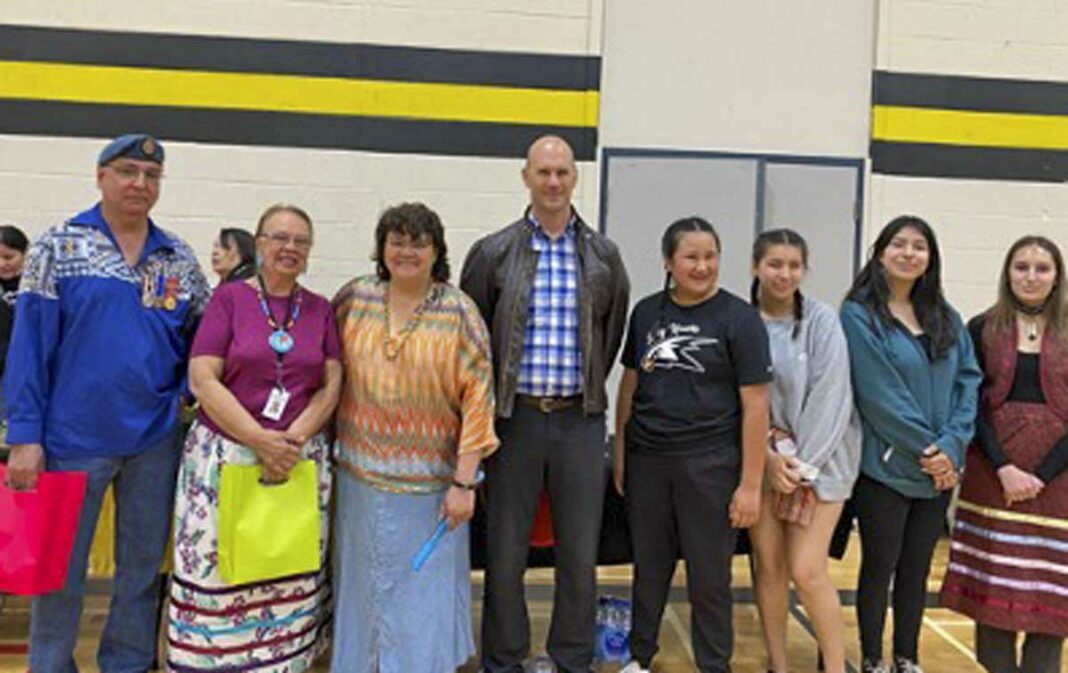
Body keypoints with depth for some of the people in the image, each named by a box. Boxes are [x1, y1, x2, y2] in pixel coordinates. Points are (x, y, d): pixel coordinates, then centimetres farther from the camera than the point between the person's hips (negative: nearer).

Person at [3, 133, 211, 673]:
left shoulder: (179, 259, 6)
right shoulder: (59, 246, -3)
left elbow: (199, 339, 10)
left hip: (155, 441, 3)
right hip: (73, 439, -3)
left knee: (143, 568, 14)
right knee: (59, 570, 11)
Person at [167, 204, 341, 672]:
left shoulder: (322, 310, 9)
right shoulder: (229, 298, 1)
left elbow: (332, 385, 3)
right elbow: (202, 379, -7)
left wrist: (292, 440, -12)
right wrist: (260, 440, -15)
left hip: (302, 461, 2)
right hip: (225, 456, -2)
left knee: (289, 582, 6)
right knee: (217, 577, 0)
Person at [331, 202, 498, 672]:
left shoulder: (459, 312, -5)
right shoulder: (355, 298, 3)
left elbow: (478, 398, -7)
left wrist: (464, 482, -11)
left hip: (430, 484, -2)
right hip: (360, 478, 3)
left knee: (425, 594, 7)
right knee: (362, 589, 14)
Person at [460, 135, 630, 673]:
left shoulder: (604, 255, 6)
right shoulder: (493, 253, 2)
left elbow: (612, 330, 14)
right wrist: (493, 396, 7)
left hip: (580, 419, 1)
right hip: (514, 416, -1)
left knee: (579, 552, 8)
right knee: (505, 550, 6)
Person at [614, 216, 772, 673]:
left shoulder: (739, 319, -6)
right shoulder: (646, 312, 6)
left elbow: (755, 404, -7)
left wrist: (751, 483, -10)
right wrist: (620, 454, 11)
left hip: (709, 464, -3)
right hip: (647, 460, 3)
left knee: (709, 577, 8)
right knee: (648, 568, 14)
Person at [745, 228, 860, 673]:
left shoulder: (821, 321, -5)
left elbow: (830, 398, -9)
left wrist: (800, 463, -11)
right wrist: (768, 455, -11)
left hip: (818, 459, -2)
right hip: (760, 458, 2)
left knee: (806, 570, -7)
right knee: (768, 567, 6)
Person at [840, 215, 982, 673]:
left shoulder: (946, 318, 8)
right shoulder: (859, 315, -9)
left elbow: (968, 381, 2)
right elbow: (879, 395, -15)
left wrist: (952, 445, -11)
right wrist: (926, 449, -14)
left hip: (940, 469, 5)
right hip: (884, 467, -5)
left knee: (917, 567, 15)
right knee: (880, 564, 6)